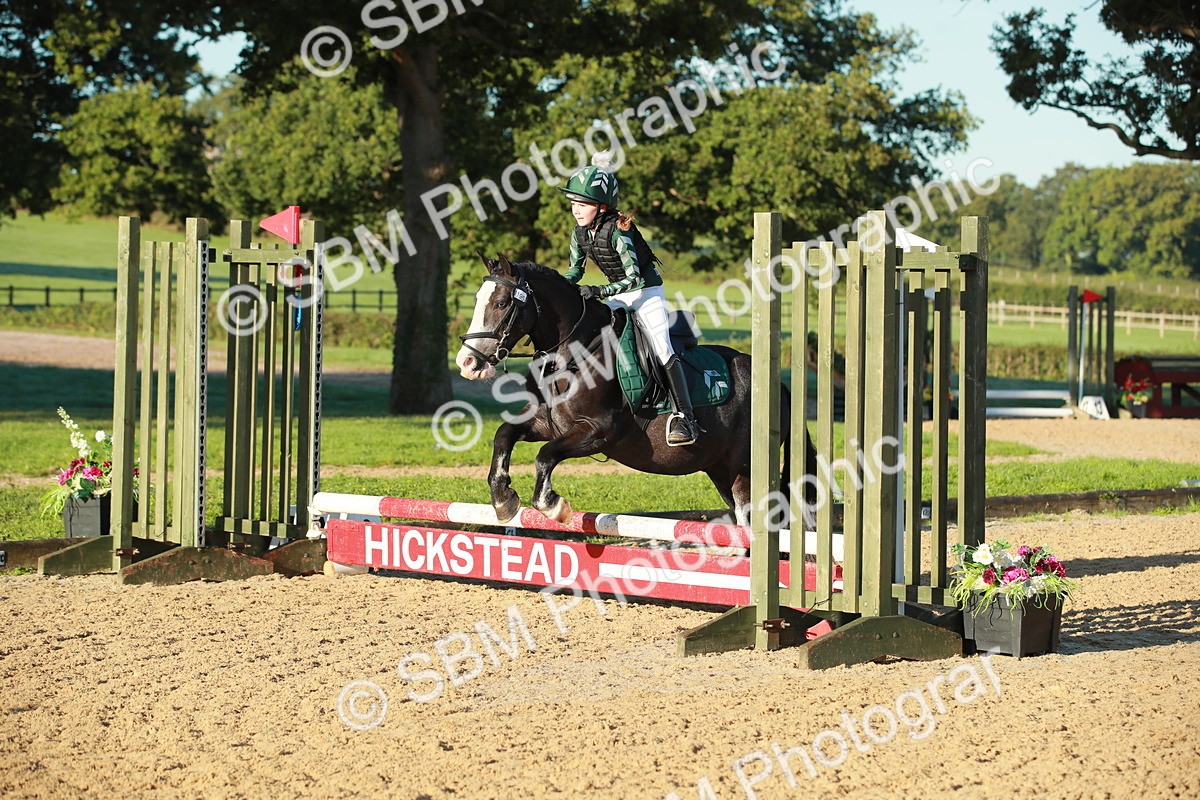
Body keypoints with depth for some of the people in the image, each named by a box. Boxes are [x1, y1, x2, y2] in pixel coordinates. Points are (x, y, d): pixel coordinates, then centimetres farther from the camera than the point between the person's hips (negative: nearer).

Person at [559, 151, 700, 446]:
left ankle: (685, 418, -25)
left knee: (662, 350, -19)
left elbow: (633, 276, -30)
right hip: (618, 296, 8)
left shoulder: (617, 231, -26)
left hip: (646, 291, -8)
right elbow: (575, 270, 10)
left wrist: (598, 291, -39)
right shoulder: (580, 233, -3)